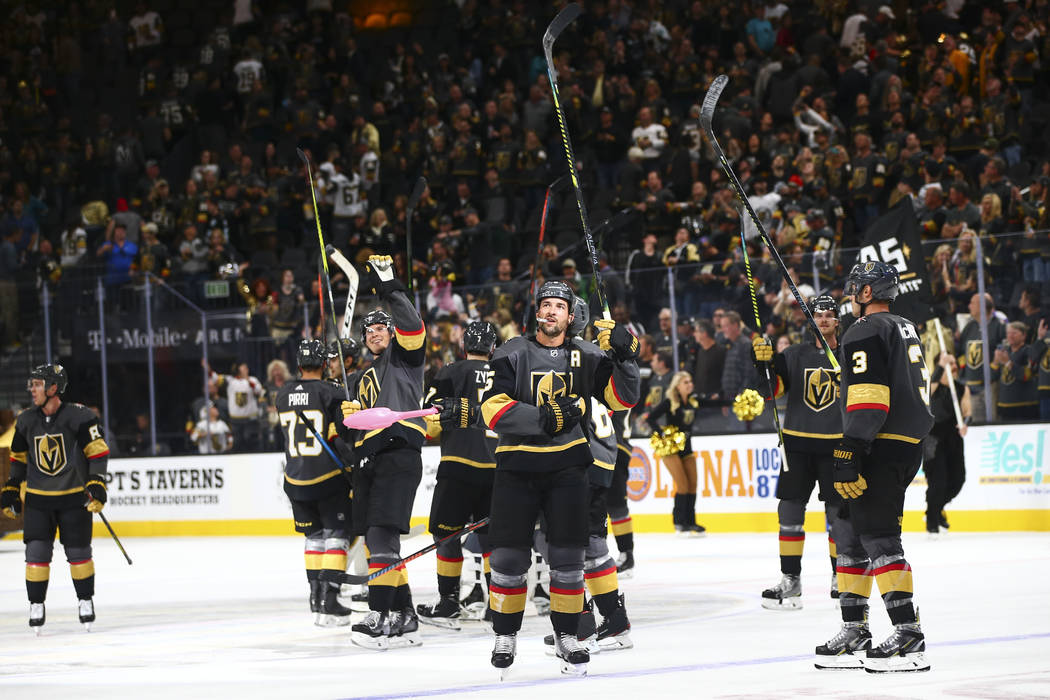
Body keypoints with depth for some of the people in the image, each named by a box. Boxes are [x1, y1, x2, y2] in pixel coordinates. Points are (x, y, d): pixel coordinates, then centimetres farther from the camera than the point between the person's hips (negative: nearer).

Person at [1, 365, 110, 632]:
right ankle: (36, 605, 6)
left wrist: (97, 484, -17)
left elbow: (98, 450, -10)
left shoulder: (79, 416, -12)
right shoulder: (26, 421, 3)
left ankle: (86, 601, 20)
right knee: (36, 551, -4)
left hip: (74, 496, -3)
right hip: (38, 499, 3)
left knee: (78, 552, 3)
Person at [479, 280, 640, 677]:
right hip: (517, 465, -1)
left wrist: (623, 358, -16)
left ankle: (566, 637, 11)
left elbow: (622, 399, 1)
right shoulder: (513, 354, 0)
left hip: (566, 465, 1)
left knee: (568, 555, -1)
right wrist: (544, 419, -21)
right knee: (509, 555, -1)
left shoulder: (586, 356, 7)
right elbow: (494, 409, -10)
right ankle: (505, 636, 14)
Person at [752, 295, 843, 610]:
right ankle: (790, 582, 5)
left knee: (839, 513, 2)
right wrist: (763, 362, -16)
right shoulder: (794, 355, 6)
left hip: (835, 445, -2)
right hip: (797, 444, 2)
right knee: (789, 510, 0)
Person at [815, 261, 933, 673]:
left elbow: (867, 399, -20)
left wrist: (848, 455, -22)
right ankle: (854, 632, 15)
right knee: (850, 533, 14)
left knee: (878, 536, -12)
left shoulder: (866, 332, -10)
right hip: (910, 448, 10)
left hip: (880, 448, -10)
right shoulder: (906, 330, 20)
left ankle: (908, 635, -17)